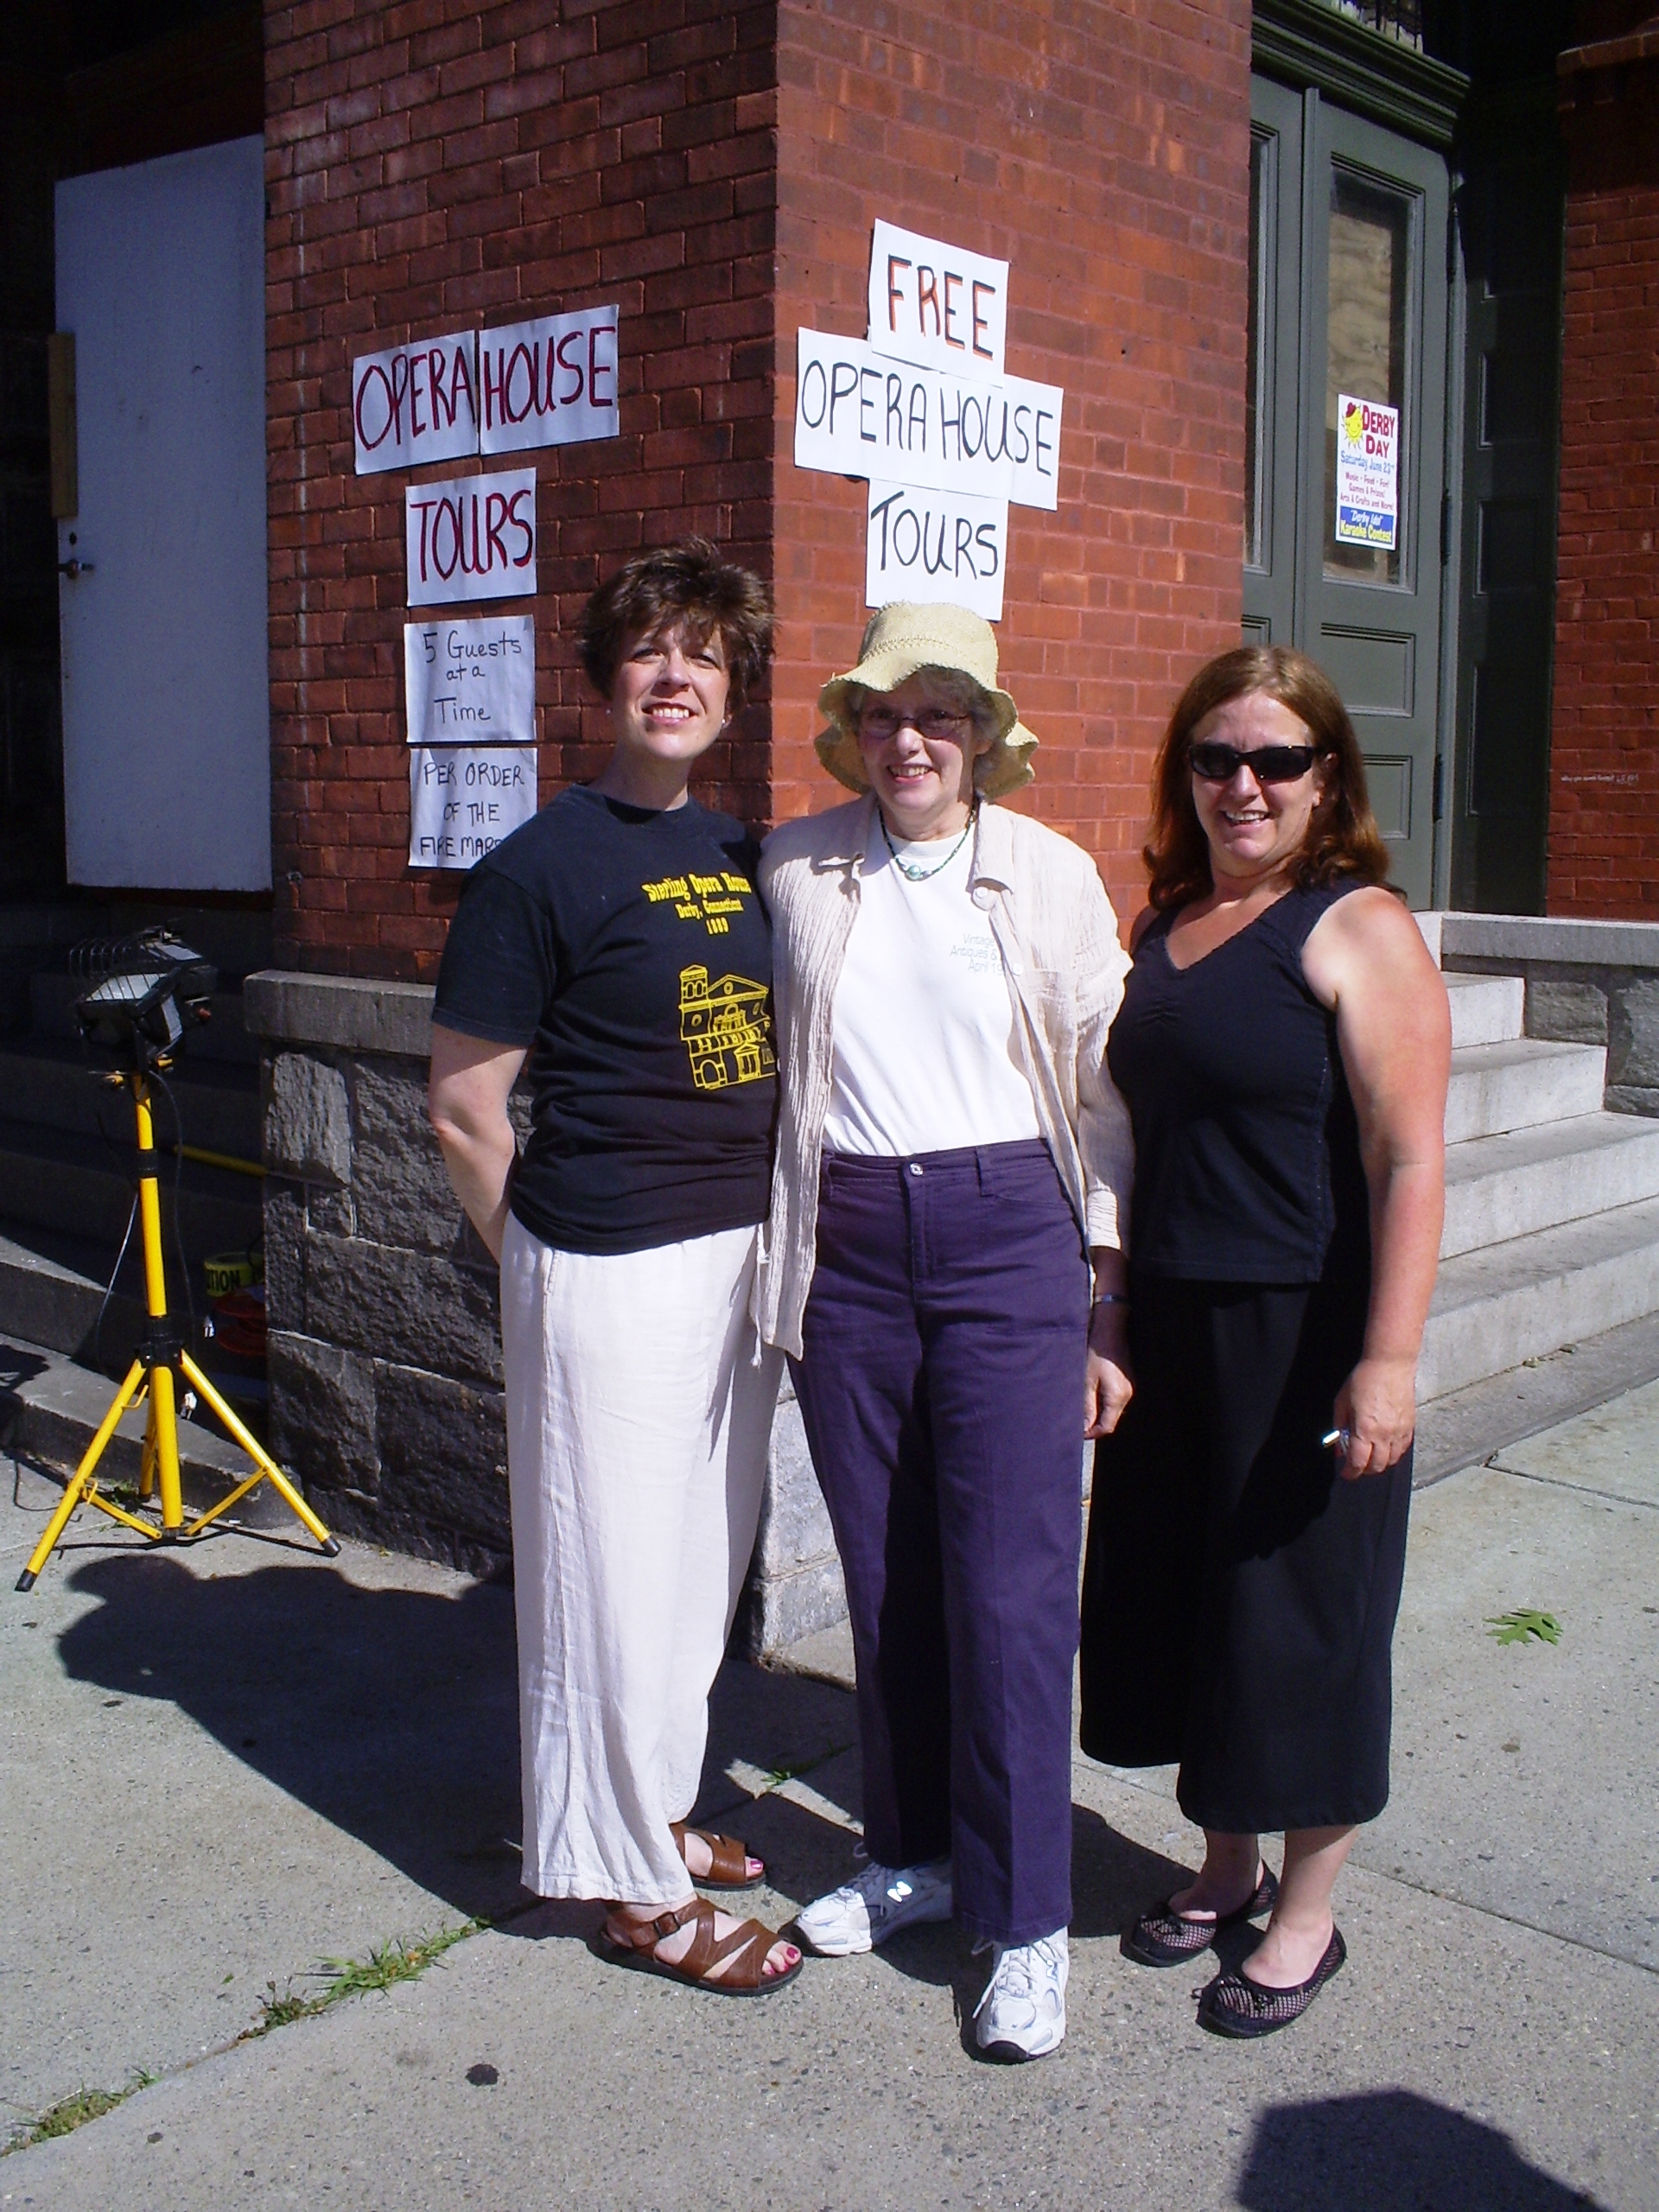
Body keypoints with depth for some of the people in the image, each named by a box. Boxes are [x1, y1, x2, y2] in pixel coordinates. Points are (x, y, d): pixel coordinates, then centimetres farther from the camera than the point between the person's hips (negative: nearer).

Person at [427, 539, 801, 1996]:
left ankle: (657, 1808, 38)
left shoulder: (743, 856, 9)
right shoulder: (542, 866, -12)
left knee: (704, 1559, 18)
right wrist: (549, 1258, -1)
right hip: (610, 1272, -7)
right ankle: (633, 1881, 21)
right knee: (617, 1568, 4)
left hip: (740, 1255, 7)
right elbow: (464, 1111, -10)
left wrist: (771, 1240, 13)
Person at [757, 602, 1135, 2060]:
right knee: (885, 1578, 11)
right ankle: (913, 1855, 31)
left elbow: (1104, 1092, 2)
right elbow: (762, 1066, 12)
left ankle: (1027, 1920, 13)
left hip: (1008, 1232, -2)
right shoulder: (794, 872, 5)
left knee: (1011, 1591, -2)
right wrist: (776, 1268, 9)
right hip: (848, 1244, 3)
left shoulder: (1054, 876, 0)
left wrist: (1109, 1303, 0)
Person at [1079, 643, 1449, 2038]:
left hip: (1306, 1332, -6)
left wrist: (1389, 1358, -22)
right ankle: (1225, 1868, 35)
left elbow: (1409, 1160, -16)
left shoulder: (1358, 927, -10)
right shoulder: (1164, 927, 10)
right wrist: (1109, 1309, 13)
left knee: (1301, 1614, 6)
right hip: (1172, 1327, 7)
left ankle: (1306, 1917, 25)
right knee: (1177, 1598, 15)